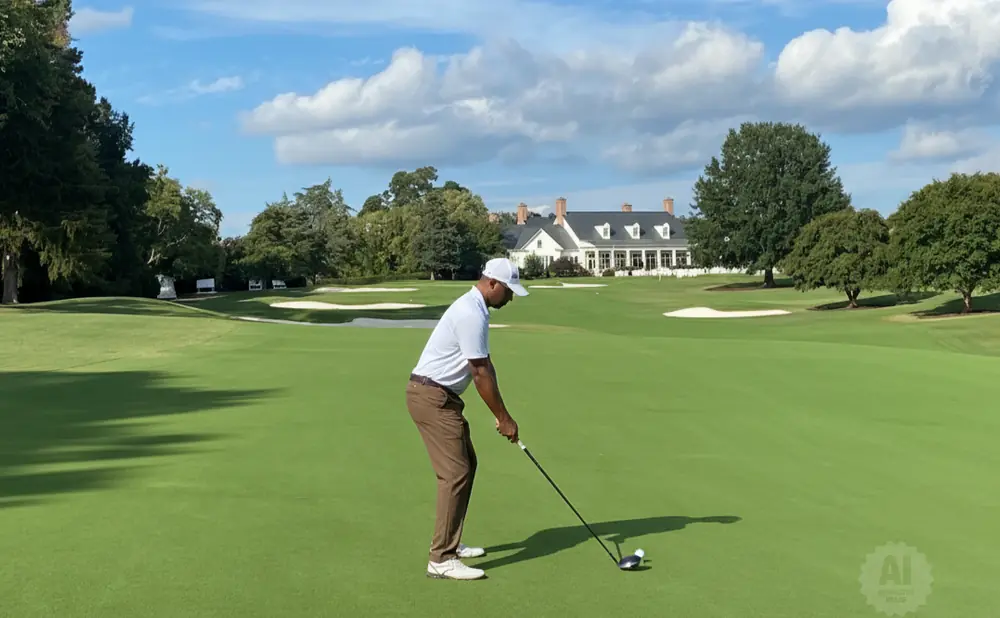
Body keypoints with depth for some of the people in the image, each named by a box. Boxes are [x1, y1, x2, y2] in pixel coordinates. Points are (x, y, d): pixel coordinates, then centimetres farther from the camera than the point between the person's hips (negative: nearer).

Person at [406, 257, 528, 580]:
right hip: (431, 396, -11)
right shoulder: (471, 315, -20)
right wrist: (503, 418, -9)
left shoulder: (474, 309, 13)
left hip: (442, 397, 11)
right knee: (455, 473, -11)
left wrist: (501, 414, 11)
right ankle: (441, 559, -9)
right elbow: (480, 374, -18)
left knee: (465, 465, 16)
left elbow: (486, 366, 15)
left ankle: (449, 542, 25)